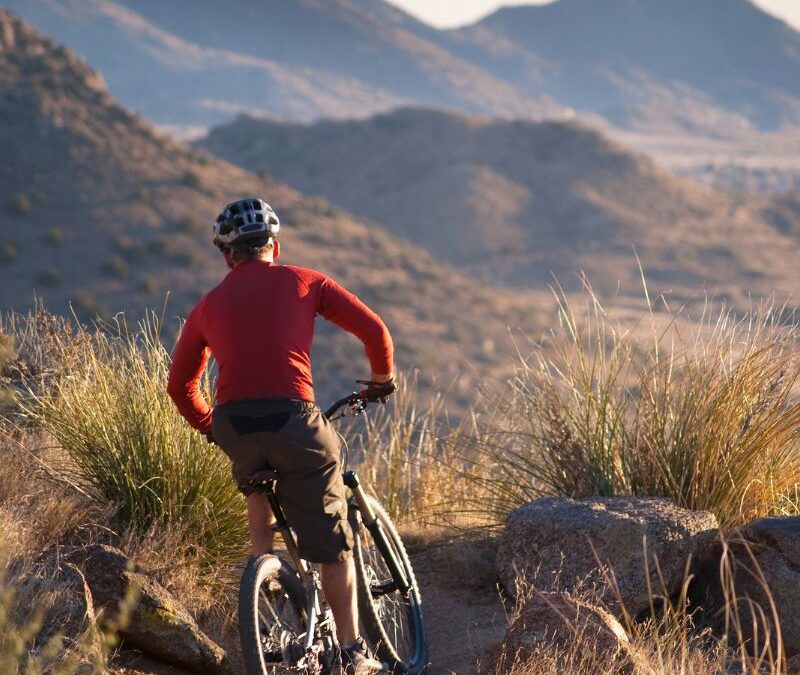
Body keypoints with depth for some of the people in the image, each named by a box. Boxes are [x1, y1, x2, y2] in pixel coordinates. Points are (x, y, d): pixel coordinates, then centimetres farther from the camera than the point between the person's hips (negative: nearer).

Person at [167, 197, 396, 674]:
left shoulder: (209, 305, 20)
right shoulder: (303, 281, 14)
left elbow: (181, 386, 25)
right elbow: (373, 329, 9)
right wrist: (383, 378, 27)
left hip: (232, 425, 3)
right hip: (294, 418, -2)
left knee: (257, 488, 36)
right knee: (332, 542, 9)